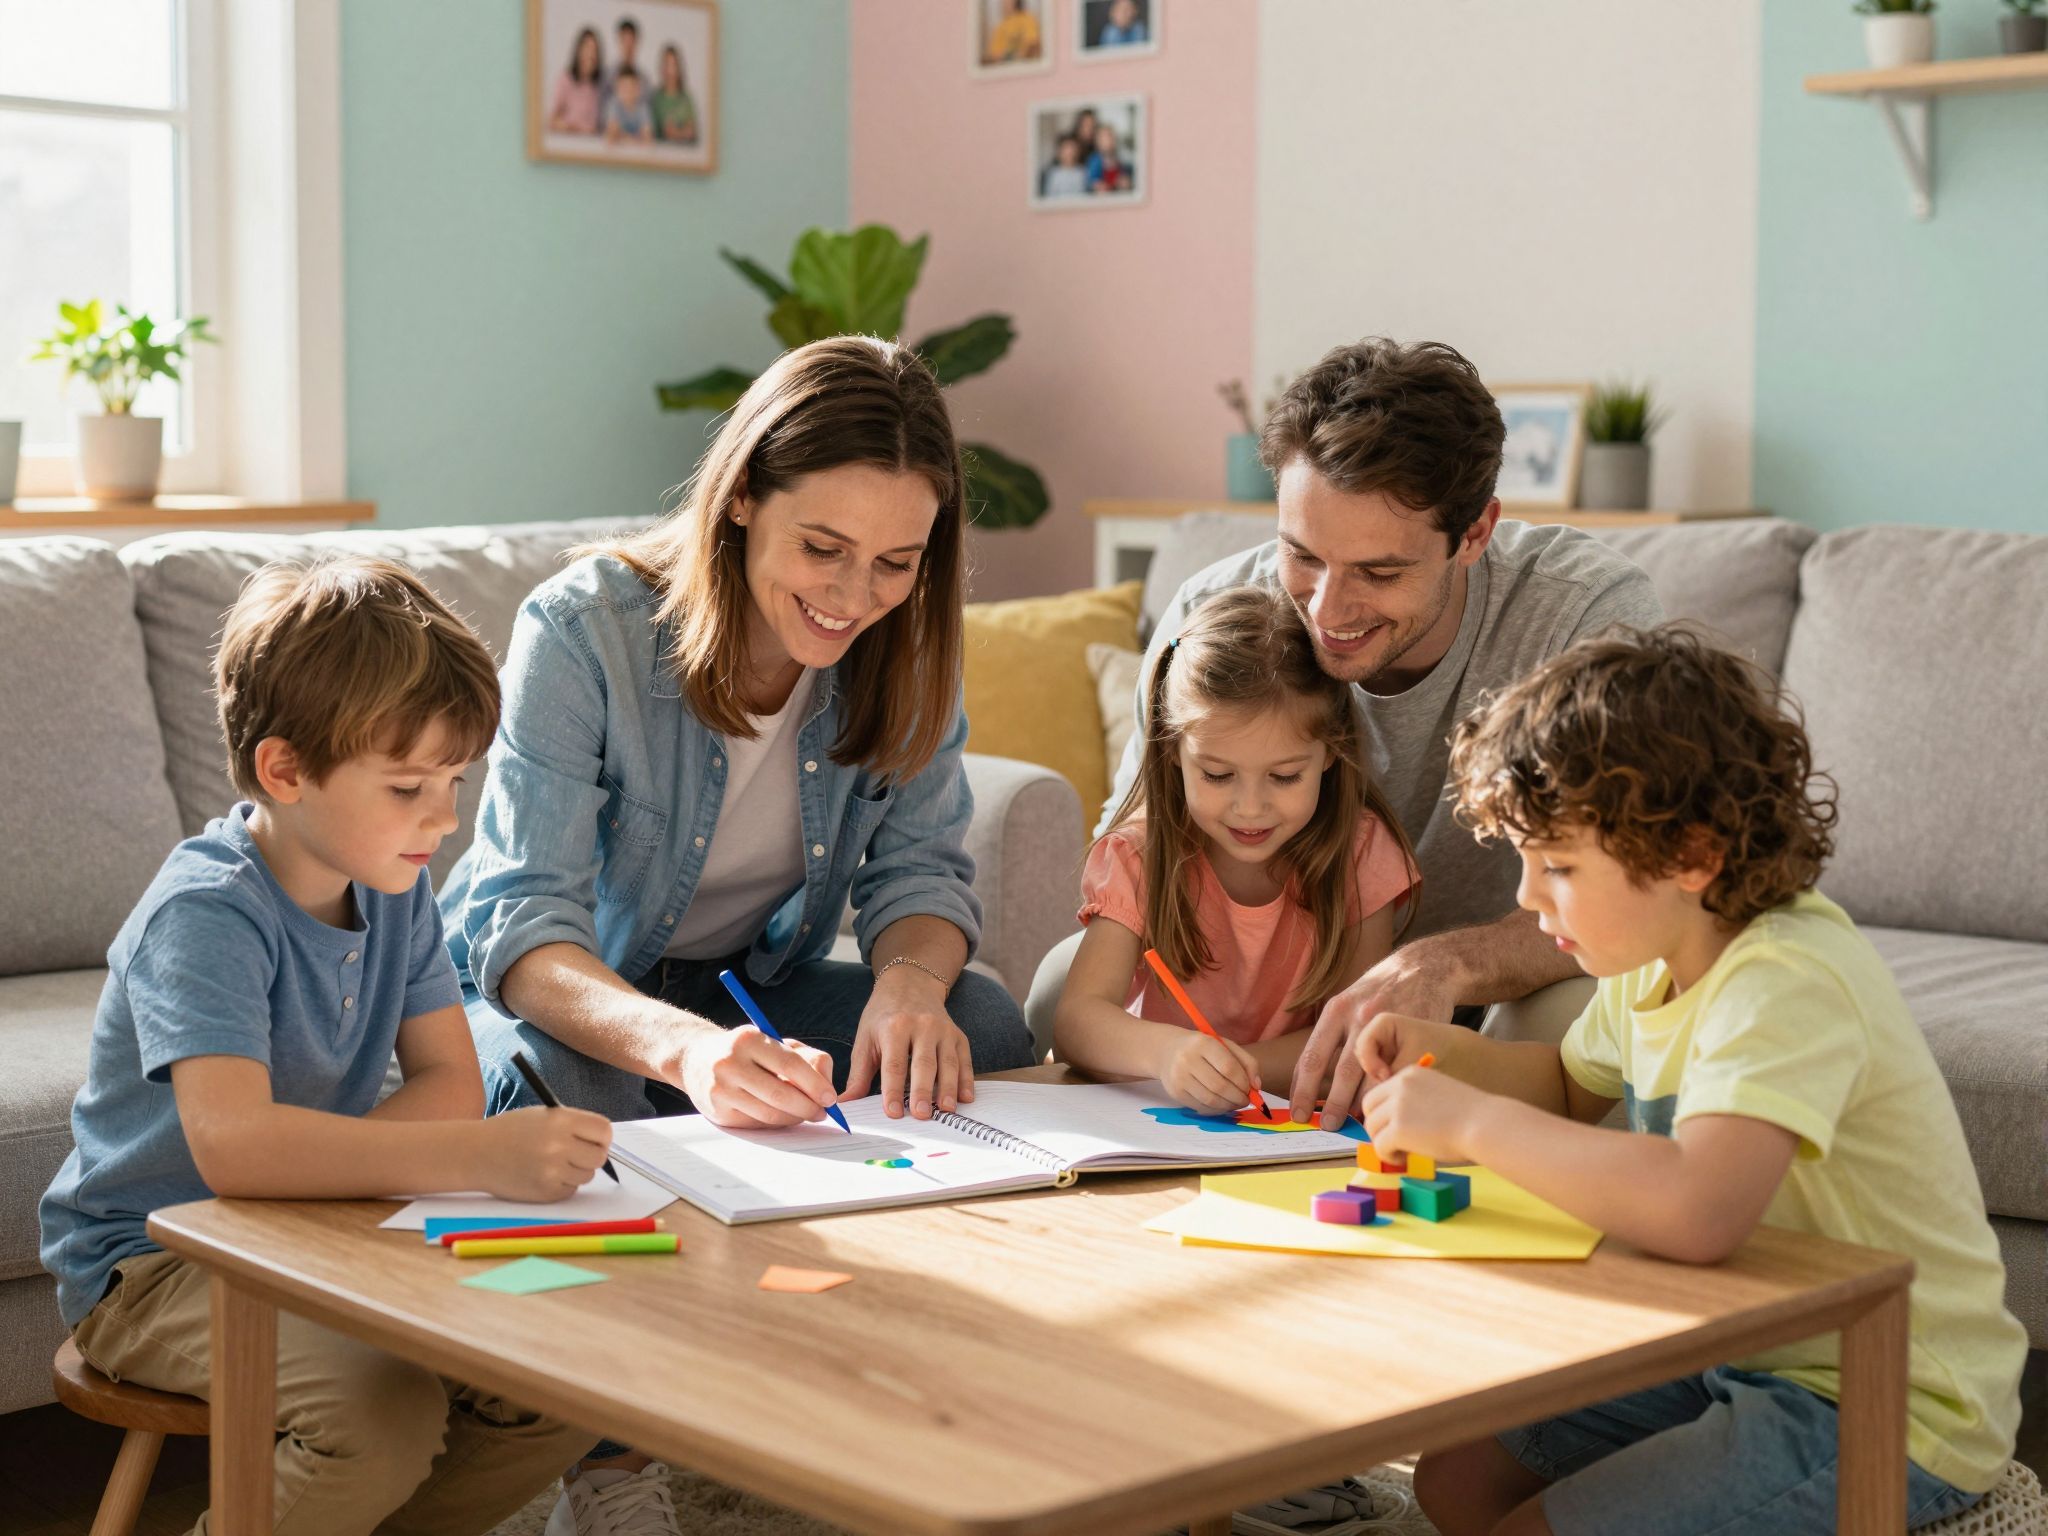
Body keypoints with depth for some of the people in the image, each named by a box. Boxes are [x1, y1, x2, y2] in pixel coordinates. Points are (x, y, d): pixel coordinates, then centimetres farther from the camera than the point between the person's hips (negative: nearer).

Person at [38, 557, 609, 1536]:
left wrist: (313, 1162, -24)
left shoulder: (395, 888, 1)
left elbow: (449, 1084, -4)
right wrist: (486, 1157, -47)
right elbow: (231, 1142, -40)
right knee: (385, 1414, -31)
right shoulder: (206, 916, -24)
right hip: (153, 1264, -7)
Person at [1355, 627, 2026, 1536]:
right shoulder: (1657, 960, 0)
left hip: (1891, 1413, -9)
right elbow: (1571, 1085, 23)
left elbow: (1697, 1211, -45)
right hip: (1745, 1352, 9)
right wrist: (1444, 1052, 2)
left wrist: (1471, 1122, -33)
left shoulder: (1787, 984, -28)